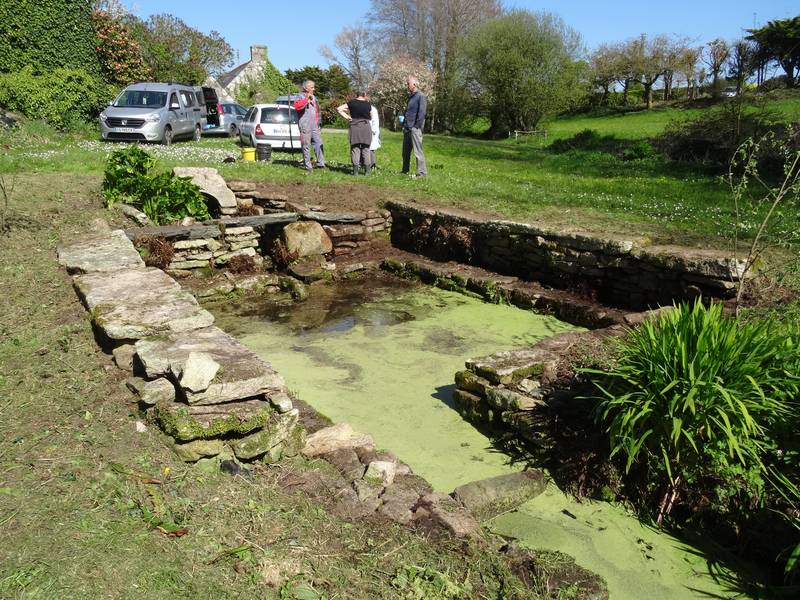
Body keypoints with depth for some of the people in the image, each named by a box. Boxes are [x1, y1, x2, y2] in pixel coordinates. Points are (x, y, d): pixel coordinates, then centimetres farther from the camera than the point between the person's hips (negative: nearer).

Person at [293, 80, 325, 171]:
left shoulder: (313, 97, 20)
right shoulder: (301, 97, -6)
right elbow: (297, 106, -26)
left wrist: (318, 121, 23)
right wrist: (306, 99, -29)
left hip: (314, 125, 8)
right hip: (305, 125, -8)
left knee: (318, 143, 4)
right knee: (306, 145, -2)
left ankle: (320, 163, 10)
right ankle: (307, 165, 4)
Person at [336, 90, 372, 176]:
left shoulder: (352, 103, 2)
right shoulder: (368, 104, 7)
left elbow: (339, 109, 0)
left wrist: (346, 116, 1)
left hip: (355, 127, -1)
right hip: (366, 127, 1)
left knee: (355, 148, 3)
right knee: (366, 149, 7)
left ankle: (355, 171, -3)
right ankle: (367, 171, 4)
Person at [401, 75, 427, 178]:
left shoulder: (421, 96, -8)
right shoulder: (411, 96, 19)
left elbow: (421, 113, -15)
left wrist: (416, 126, -18)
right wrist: (404, 124, 15)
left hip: (415, 129, -9)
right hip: (407, 129, 9)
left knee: (418, 151, -8)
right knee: (405, 151, 14)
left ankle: (422, 172, -5)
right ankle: (405, 171, 24)